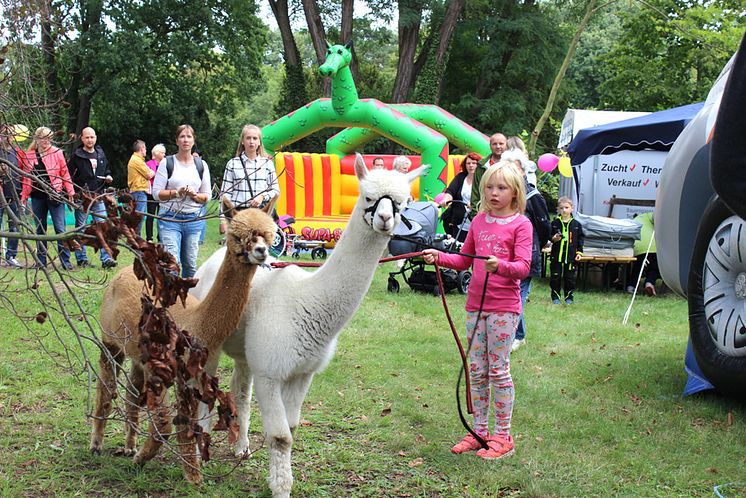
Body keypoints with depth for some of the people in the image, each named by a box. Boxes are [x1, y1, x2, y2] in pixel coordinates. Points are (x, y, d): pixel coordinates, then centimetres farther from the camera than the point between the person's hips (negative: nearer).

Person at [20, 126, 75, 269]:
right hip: (37, 197, 3)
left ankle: (65, 261, -2)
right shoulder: (29, 155, 6)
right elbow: (26, 177, 12)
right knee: (40, 229, 9)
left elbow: (65, 173, 1)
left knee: (60, 229, -5)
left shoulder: (57, 153, 0)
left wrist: (70, 193, -2)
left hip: (55, 196, -3)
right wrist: (24, 196, 8)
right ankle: (41, 261, 16)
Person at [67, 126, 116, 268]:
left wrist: (108, 177, 6)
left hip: (98, 197, 4)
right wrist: (73, 193, -15)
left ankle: (106, 258, -4)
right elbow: (68, 176, -4)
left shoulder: (100, 154, 13)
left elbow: (107, 169, 27)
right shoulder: (76, 156, -2)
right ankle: (81, 259, 11)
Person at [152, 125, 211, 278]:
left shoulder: (201, 165, 12)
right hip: (170, 218, -3)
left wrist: (195, 195, -9)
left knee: (191, 264, 4)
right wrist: (177, 192, -15)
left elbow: (207, 196, 12)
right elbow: (156, 192, -1)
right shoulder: (167, 163, 4)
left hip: (193, 219, 3)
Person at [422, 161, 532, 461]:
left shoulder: (520, 224, -6)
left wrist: (501, 266, -33)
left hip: (504, 307, -6)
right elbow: (464, 260, 18)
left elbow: (523, 266, -14)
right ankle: (479, 432, 21)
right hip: (476, 304, 6)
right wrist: (439, 257, 1)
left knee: (498, 370, -1)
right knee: (476, 371, 10)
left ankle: (502, 436, 10)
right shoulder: (479, 221, 11)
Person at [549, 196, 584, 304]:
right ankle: (555, 297, 15)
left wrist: (579, 252, 2)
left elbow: (580, 239, 7)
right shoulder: (554, 223, 2)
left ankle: (569, 297, 16)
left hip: (571, 256, 0)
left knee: (569, 277, 5)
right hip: (556, 255, 0)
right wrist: (553, 239, -13)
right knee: (555, 277, 4)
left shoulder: (576, 224, 3)